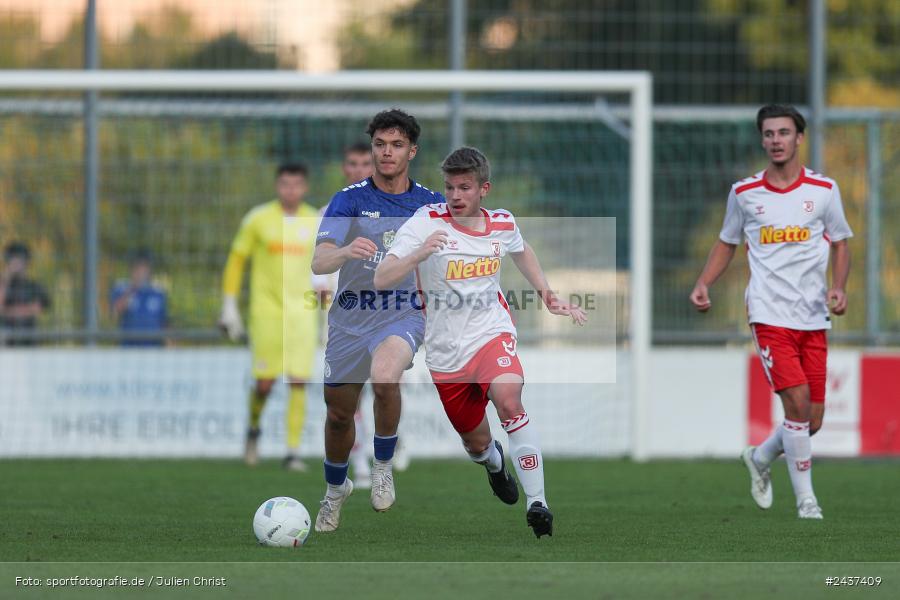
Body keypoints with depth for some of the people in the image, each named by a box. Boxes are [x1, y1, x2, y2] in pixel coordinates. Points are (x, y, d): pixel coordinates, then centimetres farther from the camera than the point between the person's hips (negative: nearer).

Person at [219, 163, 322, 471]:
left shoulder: (316, 222, 5)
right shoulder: (258, 219, 0)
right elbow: (236, 259, 6)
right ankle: (253, 429, 26)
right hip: (266, 308, -1)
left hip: (303, 311, 1)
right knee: (265, 381, -4)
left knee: (298, 382, -8)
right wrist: (229, 305, 3)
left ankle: (293, 452, -5)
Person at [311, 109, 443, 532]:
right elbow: (319, 263, -20)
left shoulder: (432, 204, 1)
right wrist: (346, 252, -40)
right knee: (339, 414, 12)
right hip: (350, 319, 2)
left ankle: (383, 465, -9)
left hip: (403, 317, -2)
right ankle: (336, 489, 43)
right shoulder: (349, 200, -5)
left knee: (384, 379, -34)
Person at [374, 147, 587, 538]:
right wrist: (419, 255, -37)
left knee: (508, 398, -31)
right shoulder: (426, 223, -13)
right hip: (446, 352, 0)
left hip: (491, 334, 0)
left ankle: (537, 502, -27)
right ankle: (493, 462, 51)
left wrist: (547, 294, 15)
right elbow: (381, 279, -21)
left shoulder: (503, 224, -1)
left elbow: (521, 251, 25)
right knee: (476, 443, 10)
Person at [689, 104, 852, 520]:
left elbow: (840, 244, 12)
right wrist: (704, 283, 2)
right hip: (769, 314, -2)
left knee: (812, 420, 3)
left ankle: (760, 458, 33)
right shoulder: (744, 193, 4)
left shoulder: (823, 189, 4)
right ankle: (805, 498, -6)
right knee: (797, 402, -18)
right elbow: (727, 242, 18)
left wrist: (839, 288, -5)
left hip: (814, 318, 2)